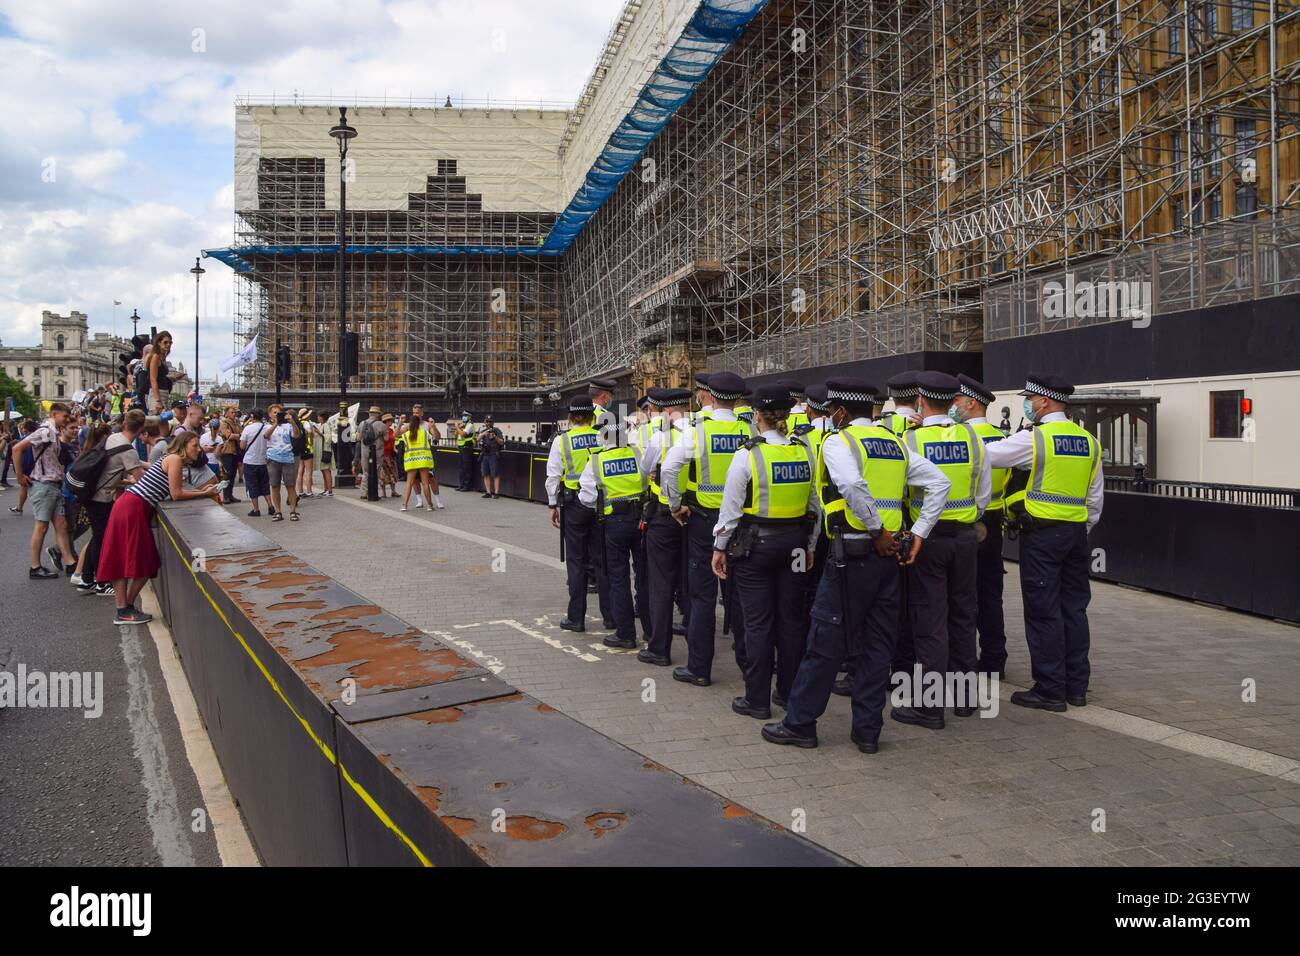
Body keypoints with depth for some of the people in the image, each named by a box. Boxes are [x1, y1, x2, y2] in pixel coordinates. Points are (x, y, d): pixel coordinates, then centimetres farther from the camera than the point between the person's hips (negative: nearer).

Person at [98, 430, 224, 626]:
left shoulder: (173, 460, 19)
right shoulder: (175, 459, -9)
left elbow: (175, 491, 16)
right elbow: (176, 495, -11)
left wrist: (201, 490, 12)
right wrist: (204, 494, -3)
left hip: (130, 506, 10)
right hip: (133, 508, -10)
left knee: (124, 561, 10)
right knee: (138, 561, -2)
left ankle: (124, 609, 14)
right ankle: (125, 611, 6)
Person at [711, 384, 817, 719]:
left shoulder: (748, 454, -12)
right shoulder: (804, 452, 2)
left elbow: (731, 507, -9)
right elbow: (815, 505, 8)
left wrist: (720, 547, 1)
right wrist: (810, 546, 18)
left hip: (755, 542, -4)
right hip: (794, 542, 4)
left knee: (758, 622, 2)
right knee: (791, 619, 12)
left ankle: (757, 700, 9)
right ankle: (790, 693, 23)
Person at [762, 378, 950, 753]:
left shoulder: (838, 442, -6)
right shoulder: (895, 443, 14)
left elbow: (853, 486, -25)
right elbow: (939, 483, 10)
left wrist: (876, 531, -15)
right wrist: (919, 532, 7)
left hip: (852, 553, -7)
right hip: (888, 555, 7)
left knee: (826, 641, 1)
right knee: (877, 644, 11)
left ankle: (799, 723, 11)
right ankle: (867, 729, 17)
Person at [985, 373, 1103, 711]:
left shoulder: (1034, 439, -12)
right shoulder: (1088, 441, 10)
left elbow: (984, 455, -9)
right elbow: (1095, 497, 14)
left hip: (1041, 534, -7)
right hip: (1075, 533, 7)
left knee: (1043, 611, -1)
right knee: (1074, 608, 12)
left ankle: (1050, 690, 3)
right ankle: (1077, 686, 20)